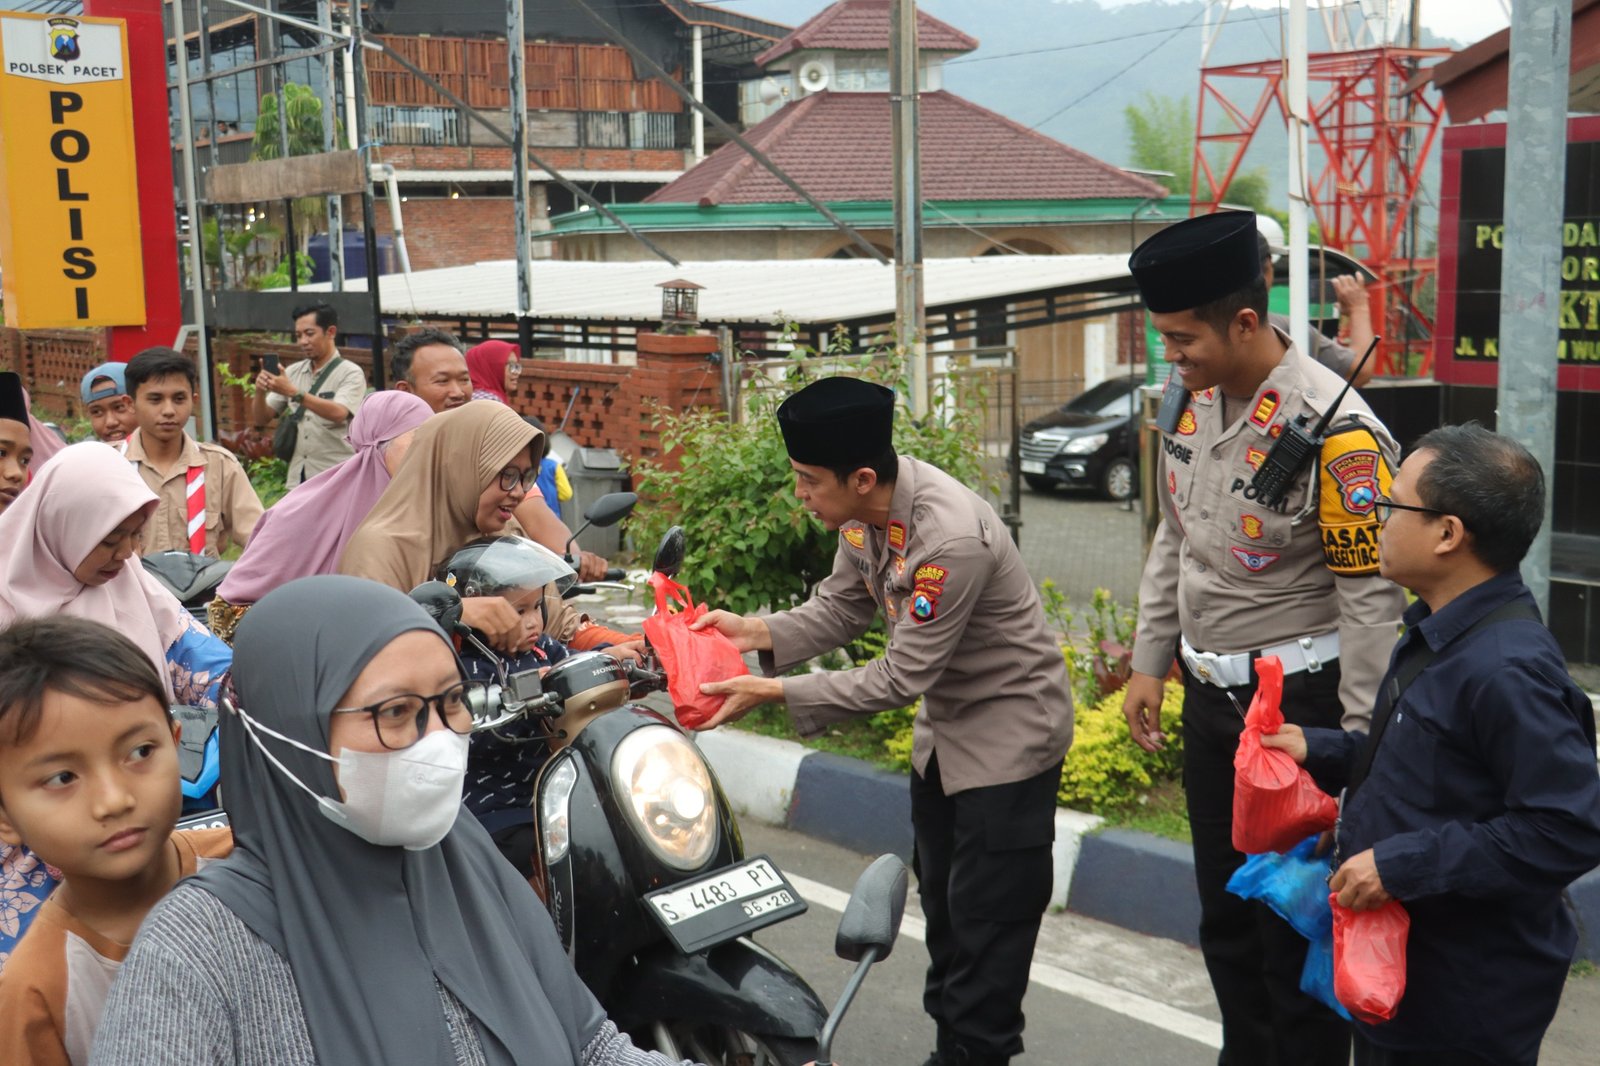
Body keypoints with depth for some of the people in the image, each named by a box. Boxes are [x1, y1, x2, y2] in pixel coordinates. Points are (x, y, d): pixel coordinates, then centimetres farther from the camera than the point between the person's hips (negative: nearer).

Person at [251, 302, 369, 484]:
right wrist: (260, 392, -11)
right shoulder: (293, 372, 11)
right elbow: (261, 419, 10)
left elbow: (338, 413, -22)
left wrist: (292, 392, -28)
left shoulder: (350, 373, -3)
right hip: (297, 480, 5)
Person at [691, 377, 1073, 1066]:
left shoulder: (951, 538, -35)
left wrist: (775, 693, -28)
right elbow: (840, 610, 1)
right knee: (939, 895, 19)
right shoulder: (867, 509, -9)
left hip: (1009, 730, -9)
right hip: (943, 724, 9)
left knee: (986, 917, -2)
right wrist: (756, 633, -15)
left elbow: (902, 677, -30)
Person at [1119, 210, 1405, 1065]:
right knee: (1224, 914, 20)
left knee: (1296, 922, 4)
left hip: (1296, 703, -7)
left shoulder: (1334, 431, -22)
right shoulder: (1192, 400, 1)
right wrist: (1149, 663, 13)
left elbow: (1372, 596, -18)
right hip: (1208, 695, 8)